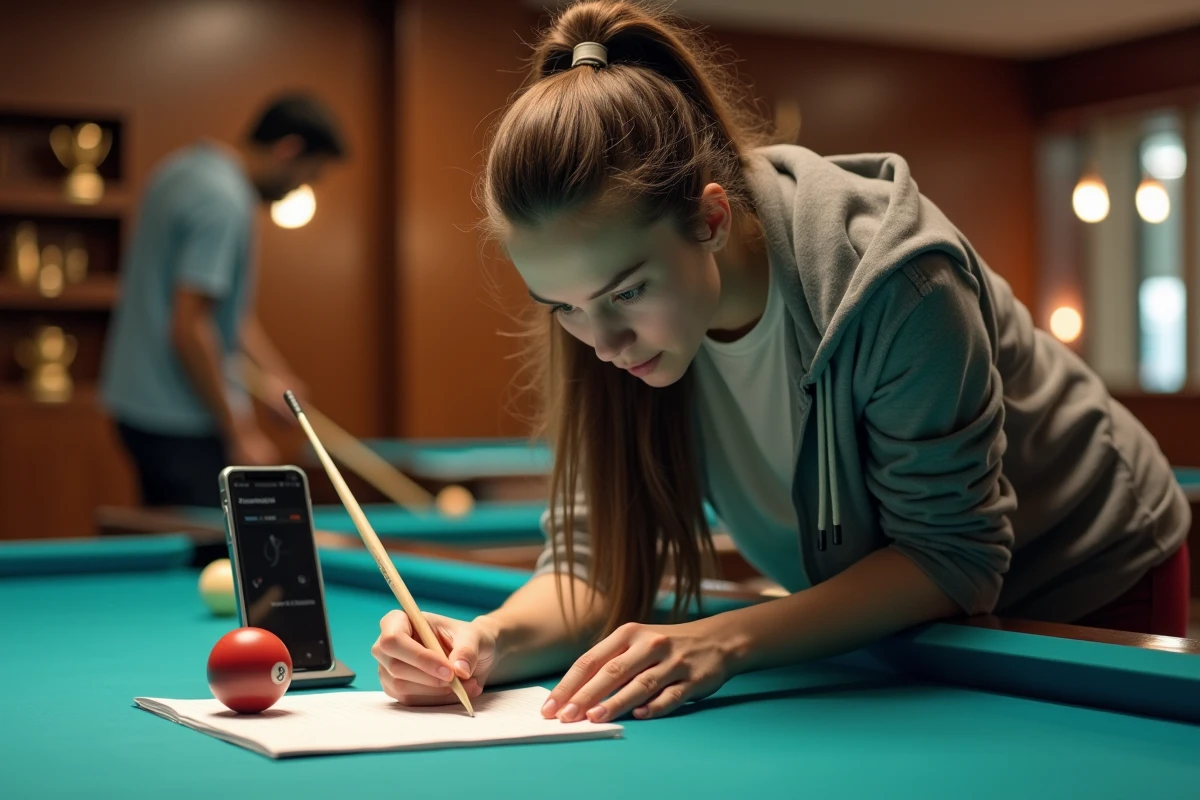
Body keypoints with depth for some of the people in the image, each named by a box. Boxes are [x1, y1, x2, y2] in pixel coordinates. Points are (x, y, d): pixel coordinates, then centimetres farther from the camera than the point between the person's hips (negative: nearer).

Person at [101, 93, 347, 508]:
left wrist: (272, 371, 15)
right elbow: (189, 328, -23)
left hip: (139, 400, 10)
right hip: (177, 419, -10)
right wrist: (238, 434, -17)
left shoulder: (184, 166, 11)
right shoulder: (225, 201, -20)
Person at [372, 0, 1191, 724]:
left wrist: (728, 638, -44)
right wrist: (498, 640, -40)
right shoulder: (613, 325, -21)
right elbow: (598, 555, -18)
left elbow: (954, 556, -32)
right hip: (893, 625, 4)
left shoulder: (891, 279, -37)